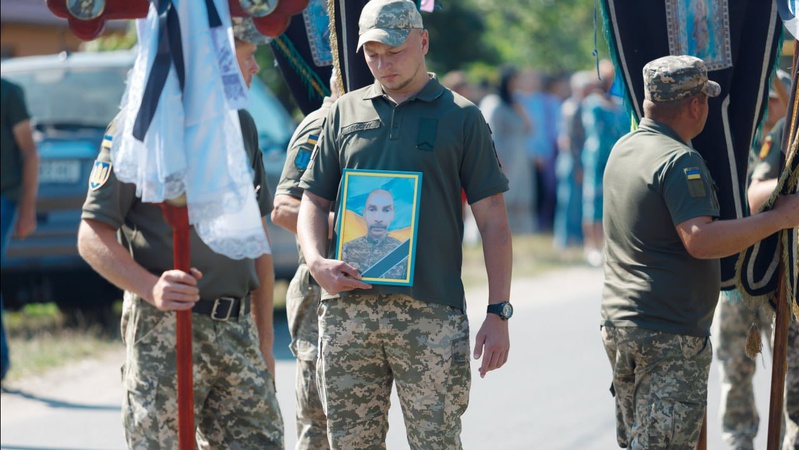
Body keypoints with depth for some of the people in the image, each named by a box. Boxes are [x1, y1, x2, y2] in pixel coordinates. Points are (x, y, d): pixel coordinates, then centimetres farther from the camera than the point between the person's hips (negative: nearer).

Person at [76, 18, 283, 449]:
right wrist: (152, 288, -24)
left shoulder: (242, 125, 16)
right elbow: (92, 236, -8)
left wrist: (264, 342, 17)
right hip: (165, 332, -6)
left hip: (237, 330, 6)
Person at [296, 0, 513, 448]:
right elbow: (314, 200, 16)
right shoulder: (346, 112, 14)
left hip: (431, 312, -3)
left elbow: (494, 222, 4)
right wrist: (316, 262, -5)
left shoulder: (461, 117, 6)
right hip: (347, 307, 3)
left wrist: (499, 313, -3)